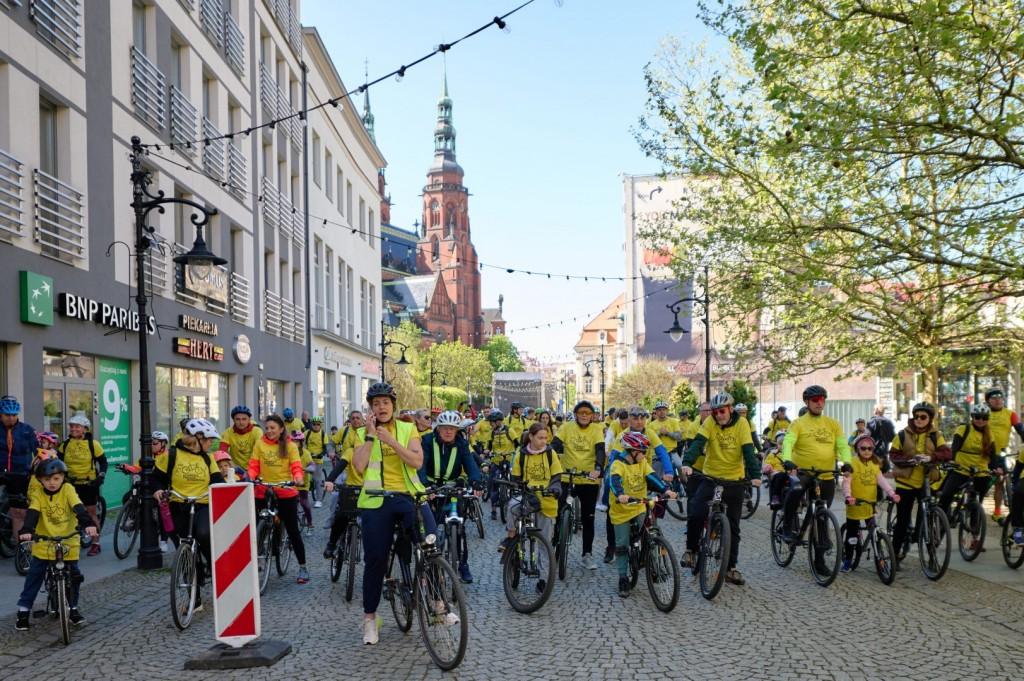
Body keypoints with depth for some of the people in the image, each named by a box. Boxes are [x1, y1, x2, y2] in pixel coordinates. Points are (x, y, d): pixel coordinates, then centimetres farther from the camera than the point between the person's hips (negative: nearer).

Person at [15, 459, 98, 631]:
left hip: (68, 542, -1)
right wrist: (26, 530, -40)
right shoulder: (38, 494, -7)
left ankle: (73, 608, 22)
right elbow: (32, 513, -21)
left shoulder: (68, 489, -10)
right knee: (34, 577, 2)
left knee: (74, 577, 3)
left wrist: (88, 524, -40)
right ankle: (23, 610, 15)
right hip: (43, 544, 1)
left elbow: (78, 508, -24)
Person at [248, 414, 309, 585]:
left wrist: (298, 478, -26)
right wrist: (251, 476, -21)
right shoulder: (259, 444, 3)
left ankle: (303, 568, 13)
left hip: (286, 493, -1)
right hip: (263, 492, 1)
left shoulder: (290, 446, 0)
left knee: (293, 531, 4)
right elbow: (254, 465, 0)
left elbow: (296, 467, -6)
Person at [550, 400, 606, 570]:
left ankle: (587, 555, 18)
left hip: (589, 480, 0)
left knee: (588, 519, 6)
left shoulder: (596, 429, -1)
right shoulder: (567, 427, -1)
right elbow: (555, 446, -10)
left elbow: (600, 450, -13)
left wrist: (598, 469, -32)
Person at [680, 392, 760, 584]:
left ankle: (730, 568, 18)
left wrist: (755, 475, -30)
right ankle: (691, 550, 7)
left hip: (735, 480, 0)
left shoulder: (741, 423, -8)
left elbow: (748, 450, -16)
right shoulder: (710, 423, -8)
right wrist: (687, 463, -38)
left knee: (733, 526, 7)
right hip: (710, 477, 0)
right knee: (696, 515, -18)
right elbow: (698, 443, -20)